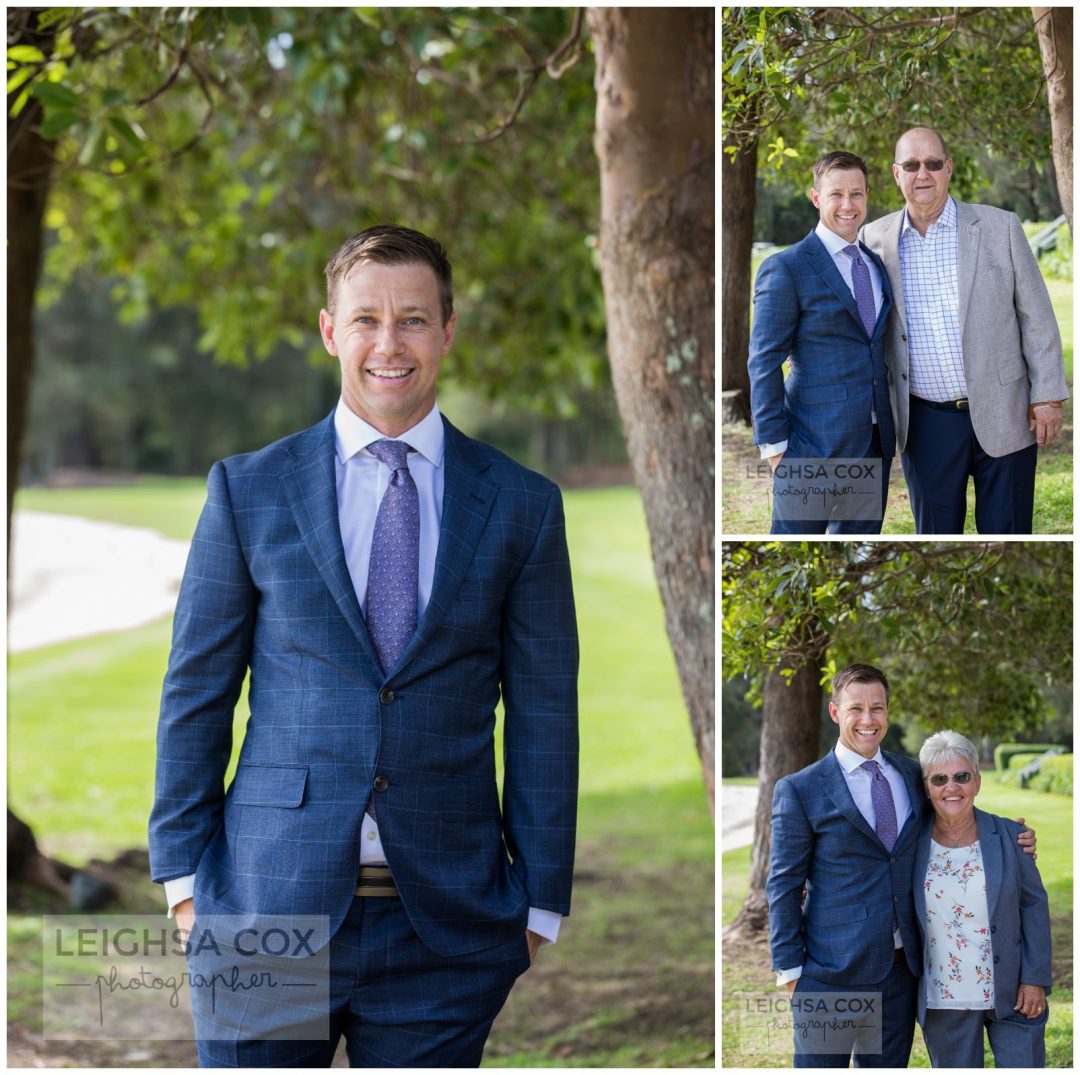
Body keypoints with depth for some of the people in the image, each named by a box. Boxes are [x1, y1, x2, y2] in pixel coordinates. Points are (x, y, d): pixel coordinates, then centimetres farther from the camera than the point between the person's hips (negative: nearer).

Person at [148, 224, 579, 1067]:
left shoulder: (520, 505, 6)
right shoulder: (248, 490, 5)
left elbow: (544, 714, 6)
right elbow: (195, 693, 7)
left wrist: (540, 903, 3)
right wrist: (184, 875, 3)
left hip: (446, 925, 0)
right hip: (271, 904, 0)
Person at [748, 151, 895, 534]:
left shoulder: (877, 265, 13)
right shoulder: (786, 269, -9)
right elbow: (764, 364, -10)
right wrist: (774, 444, -13)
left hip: (875, 442, 7)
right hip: (814, 445, -7)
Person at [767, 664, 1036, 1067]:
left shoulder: (911, 774, 10)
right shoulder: (799, 790, -5)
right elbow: (783, 884, -3)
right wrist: (790, 968, -7)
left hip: (901, 968, 5)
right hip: (832, 971, -5)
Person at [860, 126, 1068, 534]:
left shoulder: (1000, 228, -1)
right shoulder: (875, 238, 3)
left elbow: (1037, 317, 2)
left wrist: (1047, 398, -3)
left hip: (1001, 418, -1)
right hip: (925, 423, 2)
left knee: (1006, 533, 3)